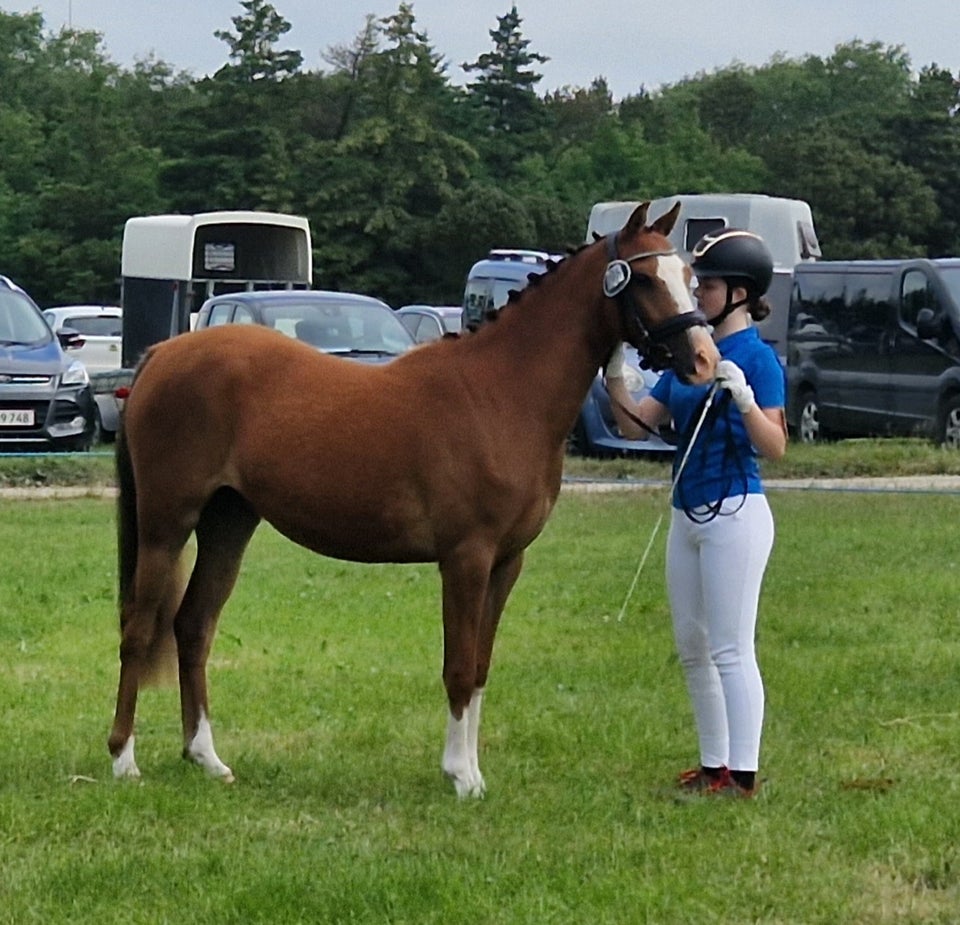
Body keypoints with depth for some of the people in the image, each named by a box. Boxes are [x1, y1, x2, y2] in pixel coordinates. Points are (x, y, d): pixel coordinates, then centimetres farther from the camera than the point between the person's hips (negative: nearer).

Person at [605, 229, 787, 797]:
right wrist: (615, 381, -3)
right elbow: (637, 426, 11)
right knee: (692, 649, 12)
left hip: (735, 513, -9)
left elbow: (775, 447, -17)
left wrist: (745, 402, -32)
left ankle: (743, 773, -4)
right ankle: (713, 765, 21)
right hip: (688, 514, 9)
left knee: (731, 650, -7)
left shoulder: (758, 358, -10)